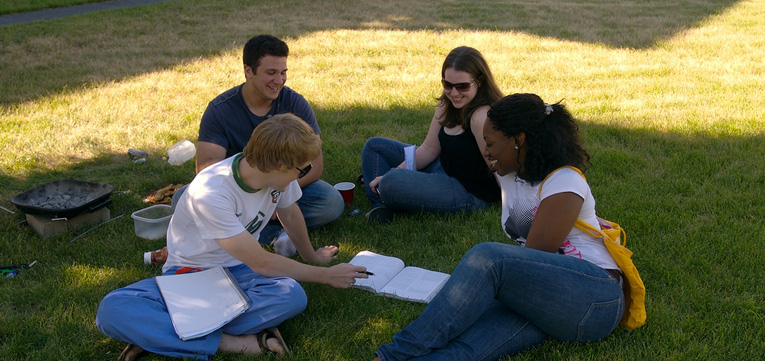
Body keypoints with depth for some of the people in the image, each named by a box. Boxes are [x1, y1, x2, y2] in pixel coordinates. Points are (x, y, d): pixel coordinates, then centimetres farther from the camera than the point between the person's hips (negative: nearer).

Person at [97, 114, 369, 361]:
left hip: (238, 272, 5)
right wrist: (325, 276, -12)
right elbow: (261, 264, -21)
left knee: (292, 296, -32)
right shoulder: (210, 194, -29)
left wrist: (312, 256, 29)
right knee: (112, 311, -30)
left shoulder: (279, 173, -11)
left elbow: (289, 214, 14)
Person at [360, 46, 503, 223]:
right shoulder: (447, 104, 0)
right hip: (442, 169, 10)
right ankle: (380, 207, -1)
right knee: (374, 146, 14)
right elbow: (429, 148, 2)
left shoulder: (482, 116, -27)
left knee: (391, 183, -32)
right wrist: (389, 174, -5)